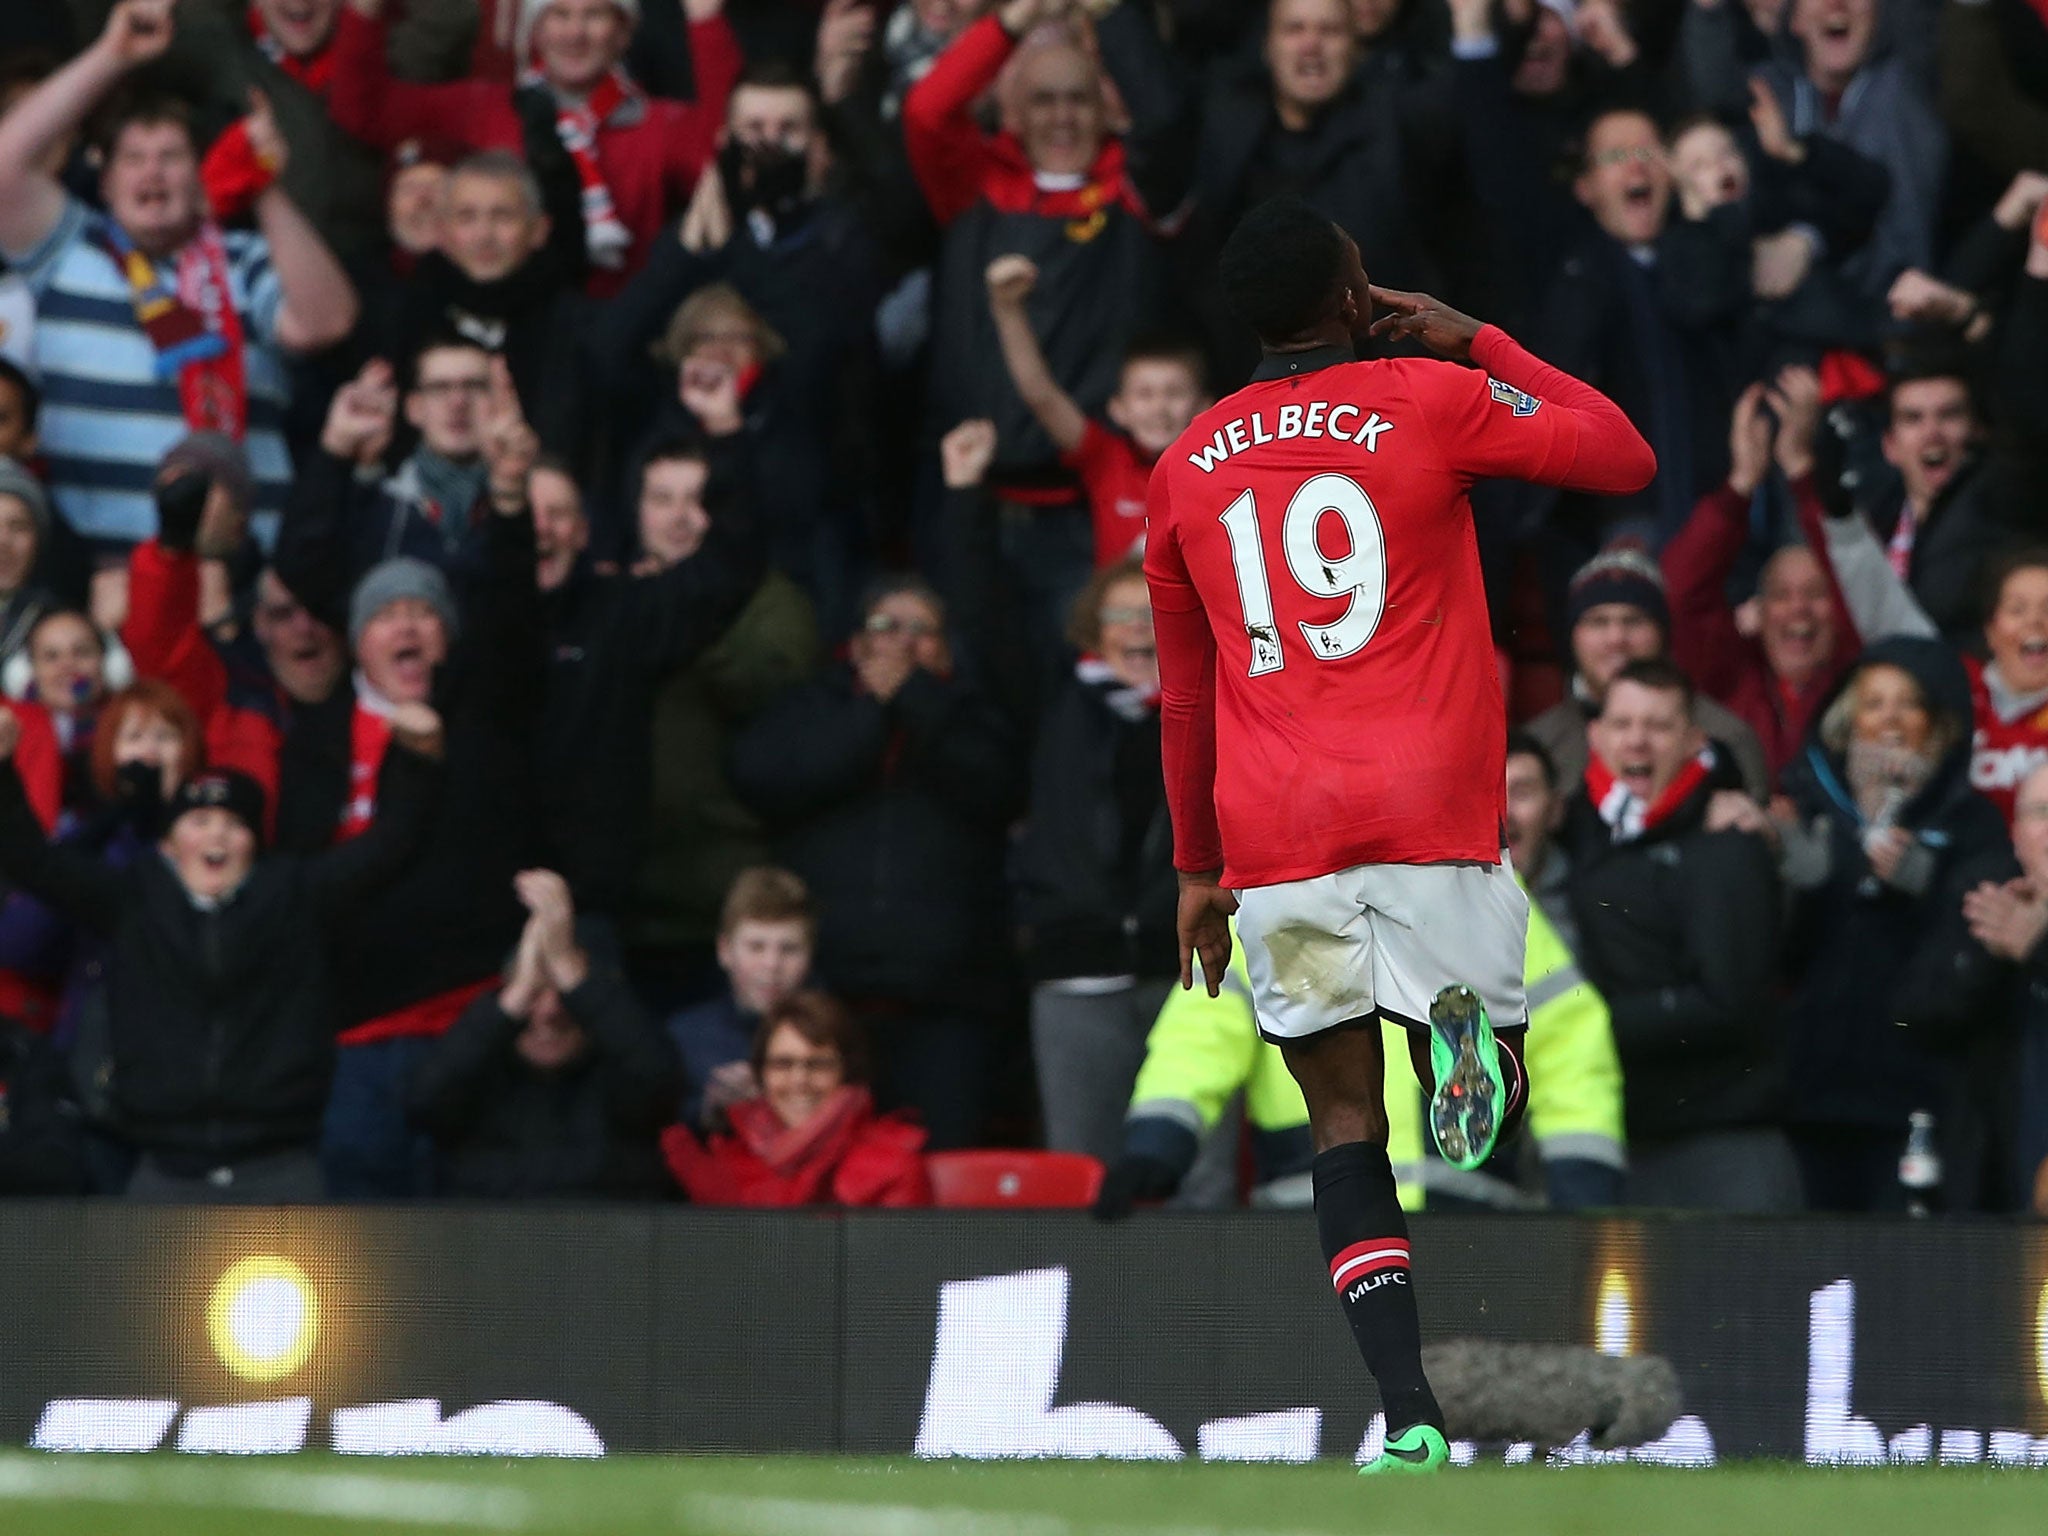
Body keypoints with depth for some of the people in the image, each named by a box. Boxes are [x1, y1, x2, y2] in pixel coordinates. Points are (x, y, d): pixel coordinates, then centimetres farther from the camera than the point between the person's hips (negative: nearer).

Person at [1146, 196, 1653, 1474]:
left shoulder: (1190, 466, 14)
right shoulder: (1430, 403, 2)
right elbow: (1628, 460, 9)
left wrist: (1199, 867, 29)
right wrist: (1478, 345, 16)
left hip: (1274, 837, 2)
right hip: (1431, 815, -2)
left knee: (1346, 1128, 5)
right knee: (1483, 1093, 8)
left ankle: (1409, 1414, -11)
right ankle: (1468, 1025, -30)